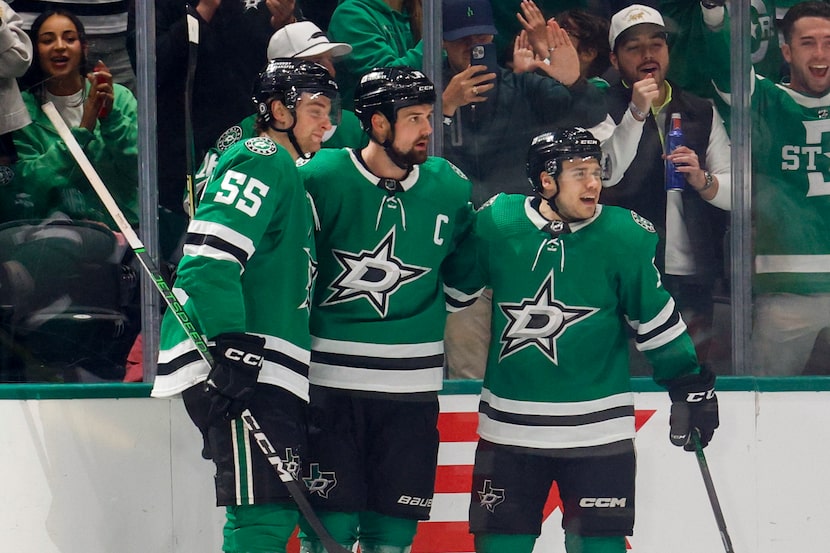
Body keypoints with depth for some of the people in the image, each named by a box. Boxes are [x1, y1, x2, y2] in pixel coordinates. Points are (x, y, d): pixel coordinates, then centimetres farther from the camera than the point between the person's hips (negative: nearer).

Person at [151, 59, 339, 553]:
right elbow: (211, 253, -20)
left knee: (279, 513, 10)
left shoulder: (289, 175, 26)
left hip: (268, 374, 11)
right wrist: (230, 344, -26)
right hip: (234, 365, -11)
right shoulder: (262, 161, -7)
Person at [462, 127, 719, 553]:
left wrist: (691, 386, 2)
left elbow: (657, 318, 1)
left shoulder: (624, 237, -8)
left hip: (596, 431, -1)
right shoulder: (497, 223, -6)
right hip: (509, 426, 1)